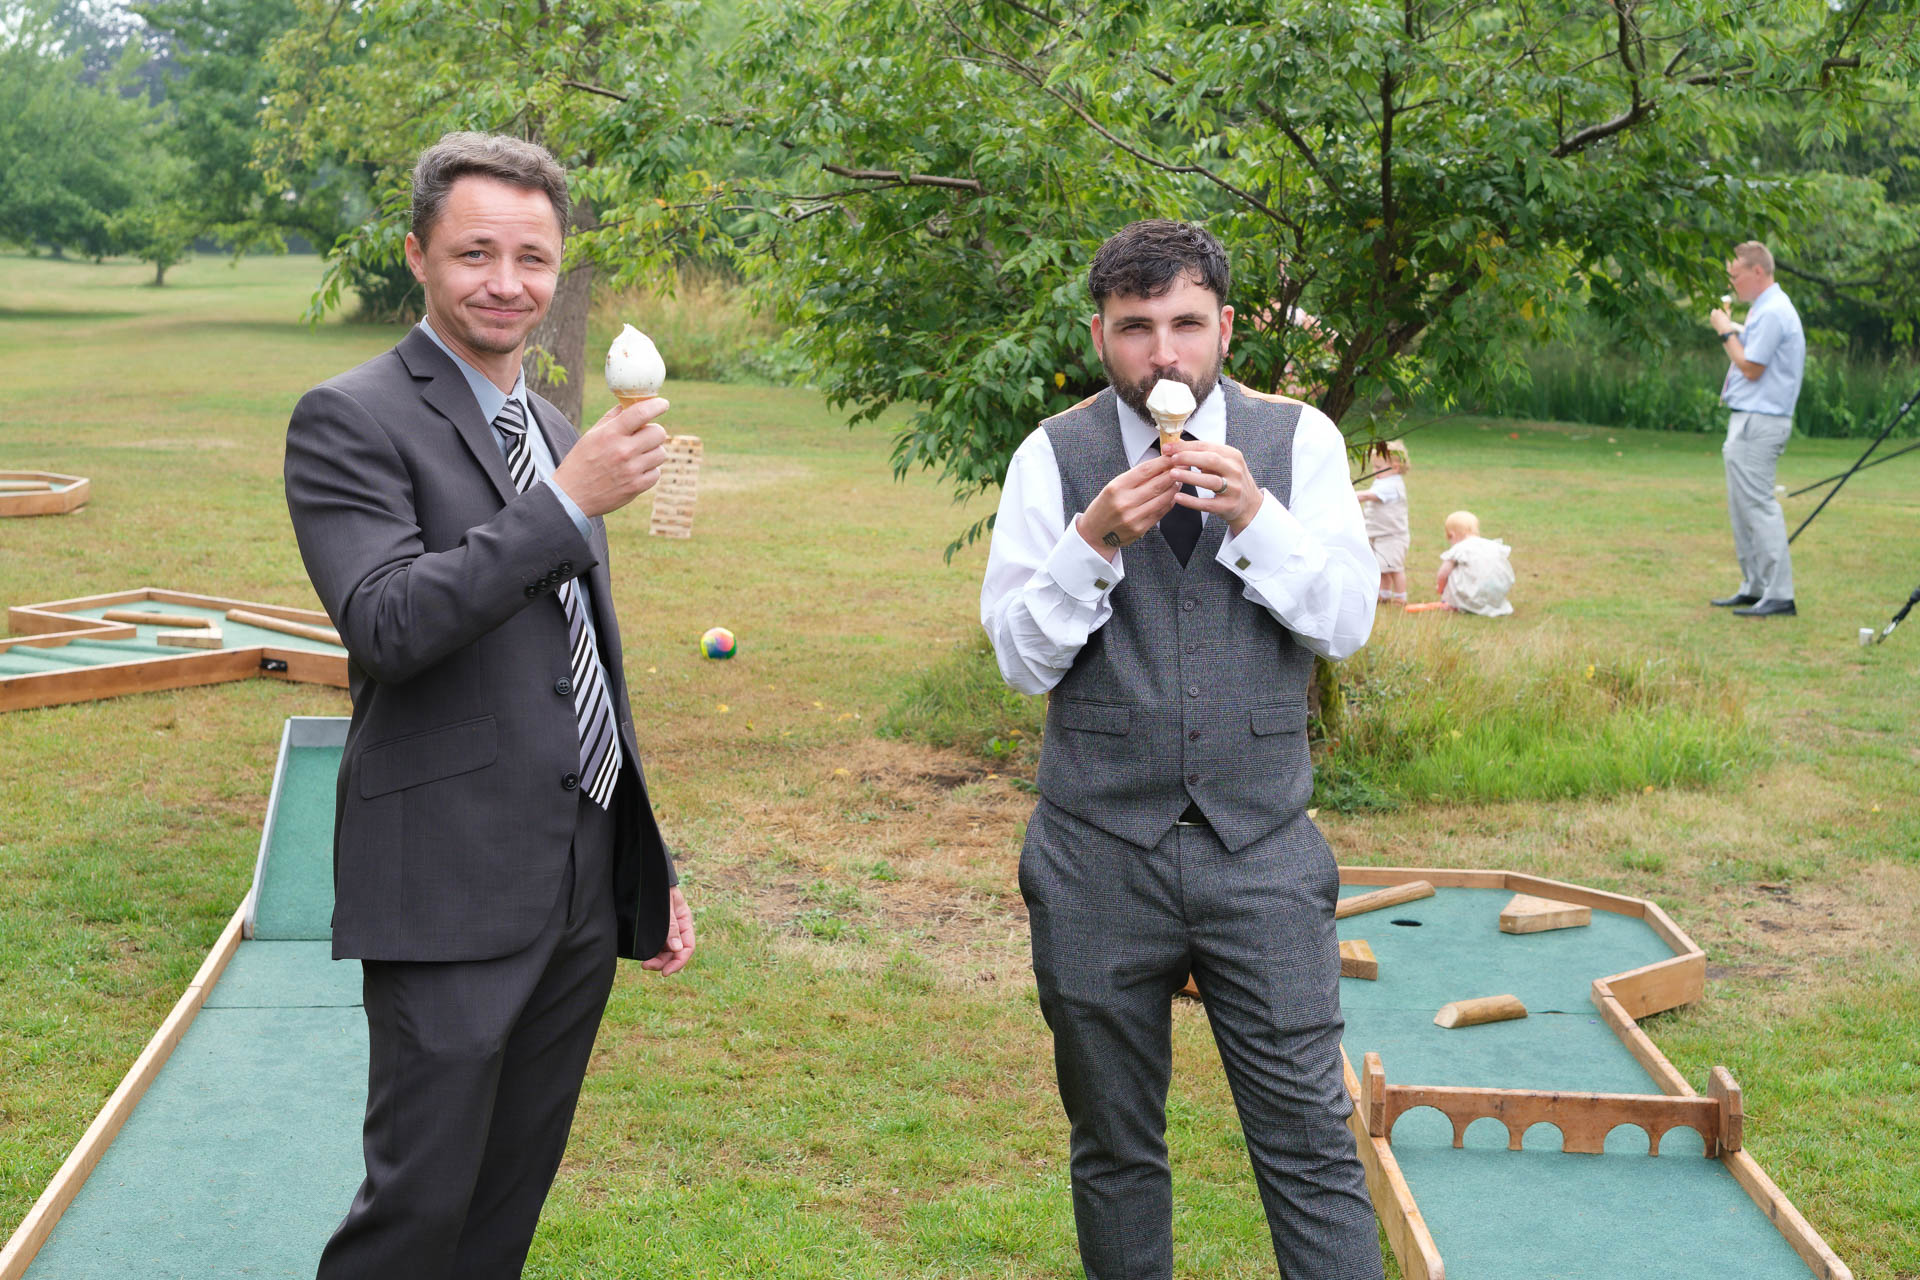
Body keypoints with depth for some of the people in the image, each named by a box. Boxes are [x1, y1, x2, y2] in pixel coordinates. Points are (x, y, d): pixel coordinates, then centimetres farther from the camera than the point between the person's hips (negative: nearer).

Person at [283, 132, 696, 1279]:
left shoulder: (556, 433, 16)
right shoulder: (350, 420, -7)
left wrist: (649, 866, 21)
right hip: (451, 892, -7)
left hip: (583, 890, 7)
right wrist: (571, 503, -25)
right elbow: (386, 626, -22)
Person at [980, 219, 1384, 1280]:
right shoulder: (1054, 457, 0)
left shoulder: (1297, 441, 2)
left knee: (1310, 1142, -1)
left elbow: (1347, 622, -4)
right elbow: (1019, 656, -3)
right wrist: (1092, 541, -19)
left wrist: (1253, 517, -18)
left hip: (1260, 848, 0)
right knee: (1113, 1146, 14)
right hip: (1099, 855, 1)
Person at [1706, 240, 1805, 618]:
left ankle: (1779, 595, -11)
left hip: (1758, 423, -11)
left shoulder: (1772, 312, -16)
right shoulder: (1766, 308, 17)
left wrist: (1726, 332, -7)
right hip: (1748, 419, 11)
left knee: (1758, 506, -11)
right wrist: (1732, 329, 11)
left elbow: (1751, 368, -17)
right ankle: (1754, 586, 21)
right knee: (1741, 507, 15)